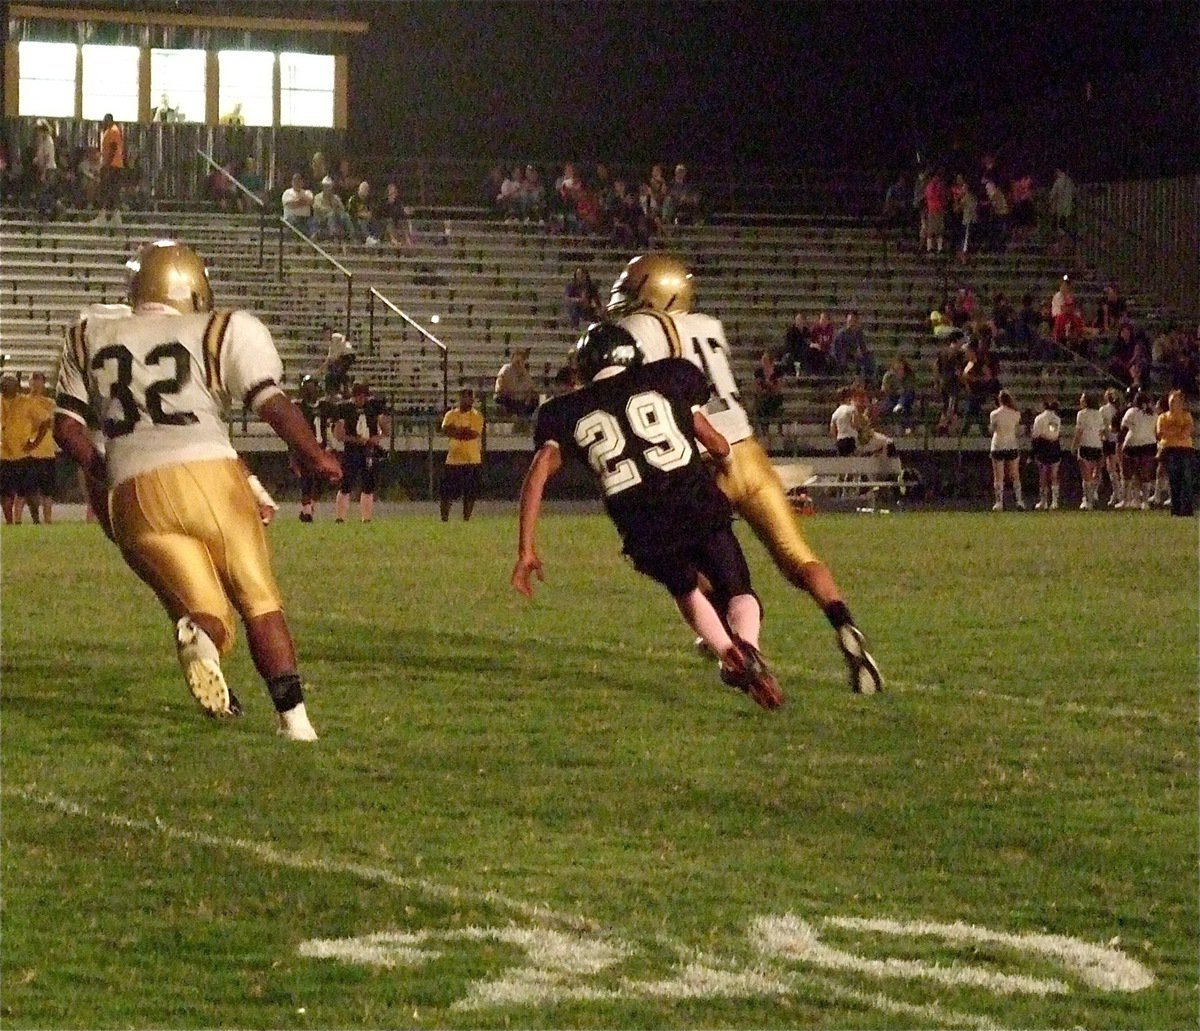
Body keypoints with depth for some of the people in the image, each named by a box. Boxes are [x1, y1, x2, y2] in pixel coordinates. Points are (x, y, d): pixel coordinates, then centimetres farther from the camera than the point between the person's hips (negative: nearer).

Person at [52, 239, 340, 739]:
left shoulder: (91, 340, 20)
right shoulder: (222, 332, 9)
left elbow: (67, 426, 17)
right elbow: (273, 403, -1)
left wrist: (101, 472, 33)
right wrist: (314, 456, 13)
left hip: (132, 494, 2)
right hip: (208, 473, -2)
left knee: (206, 610, 6)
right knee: (260, 603, 11)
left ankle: (200, 637, -30)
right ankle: (292, 715, -2)